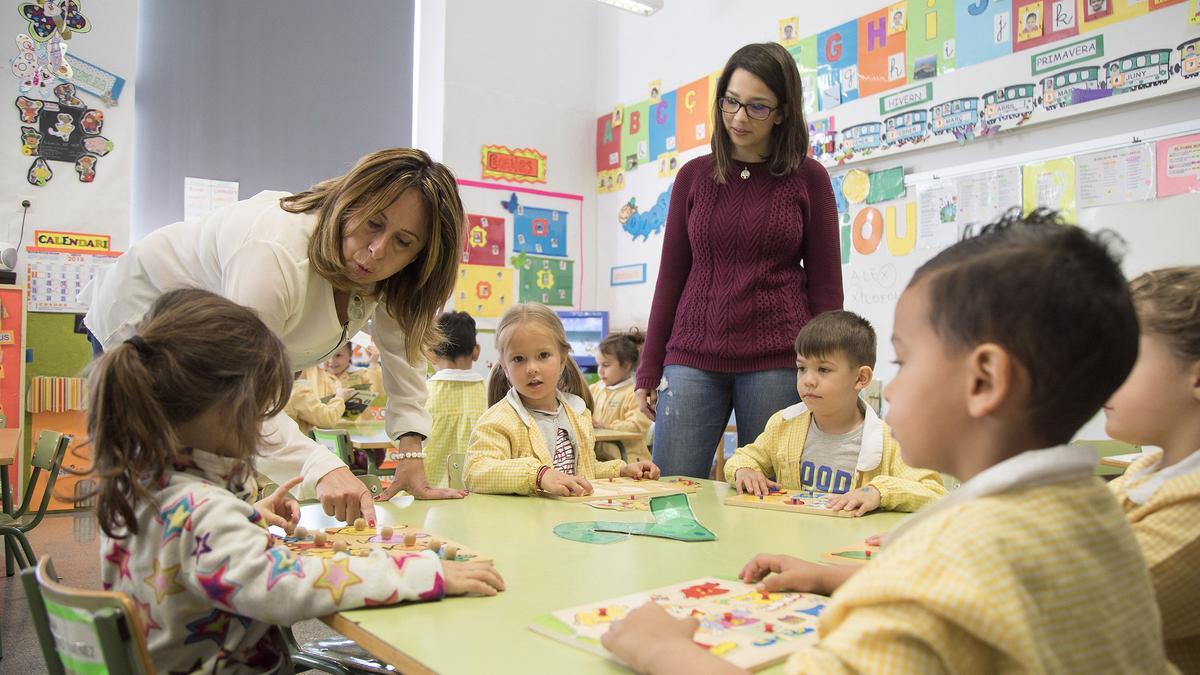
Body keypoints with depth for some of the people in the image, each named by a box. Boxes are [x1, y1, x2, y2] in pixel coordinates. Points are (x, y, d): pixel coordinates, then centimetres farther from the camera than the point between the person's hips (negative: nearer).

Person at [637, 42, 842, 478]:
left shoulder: (808, 179, 3)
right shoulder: (694, 176, 9)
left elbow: (825, 283, 4)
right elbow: (671, 275, 11)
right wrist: (648, 370, 9)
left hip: (777, 363, -2)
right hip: (692, 357, 2)